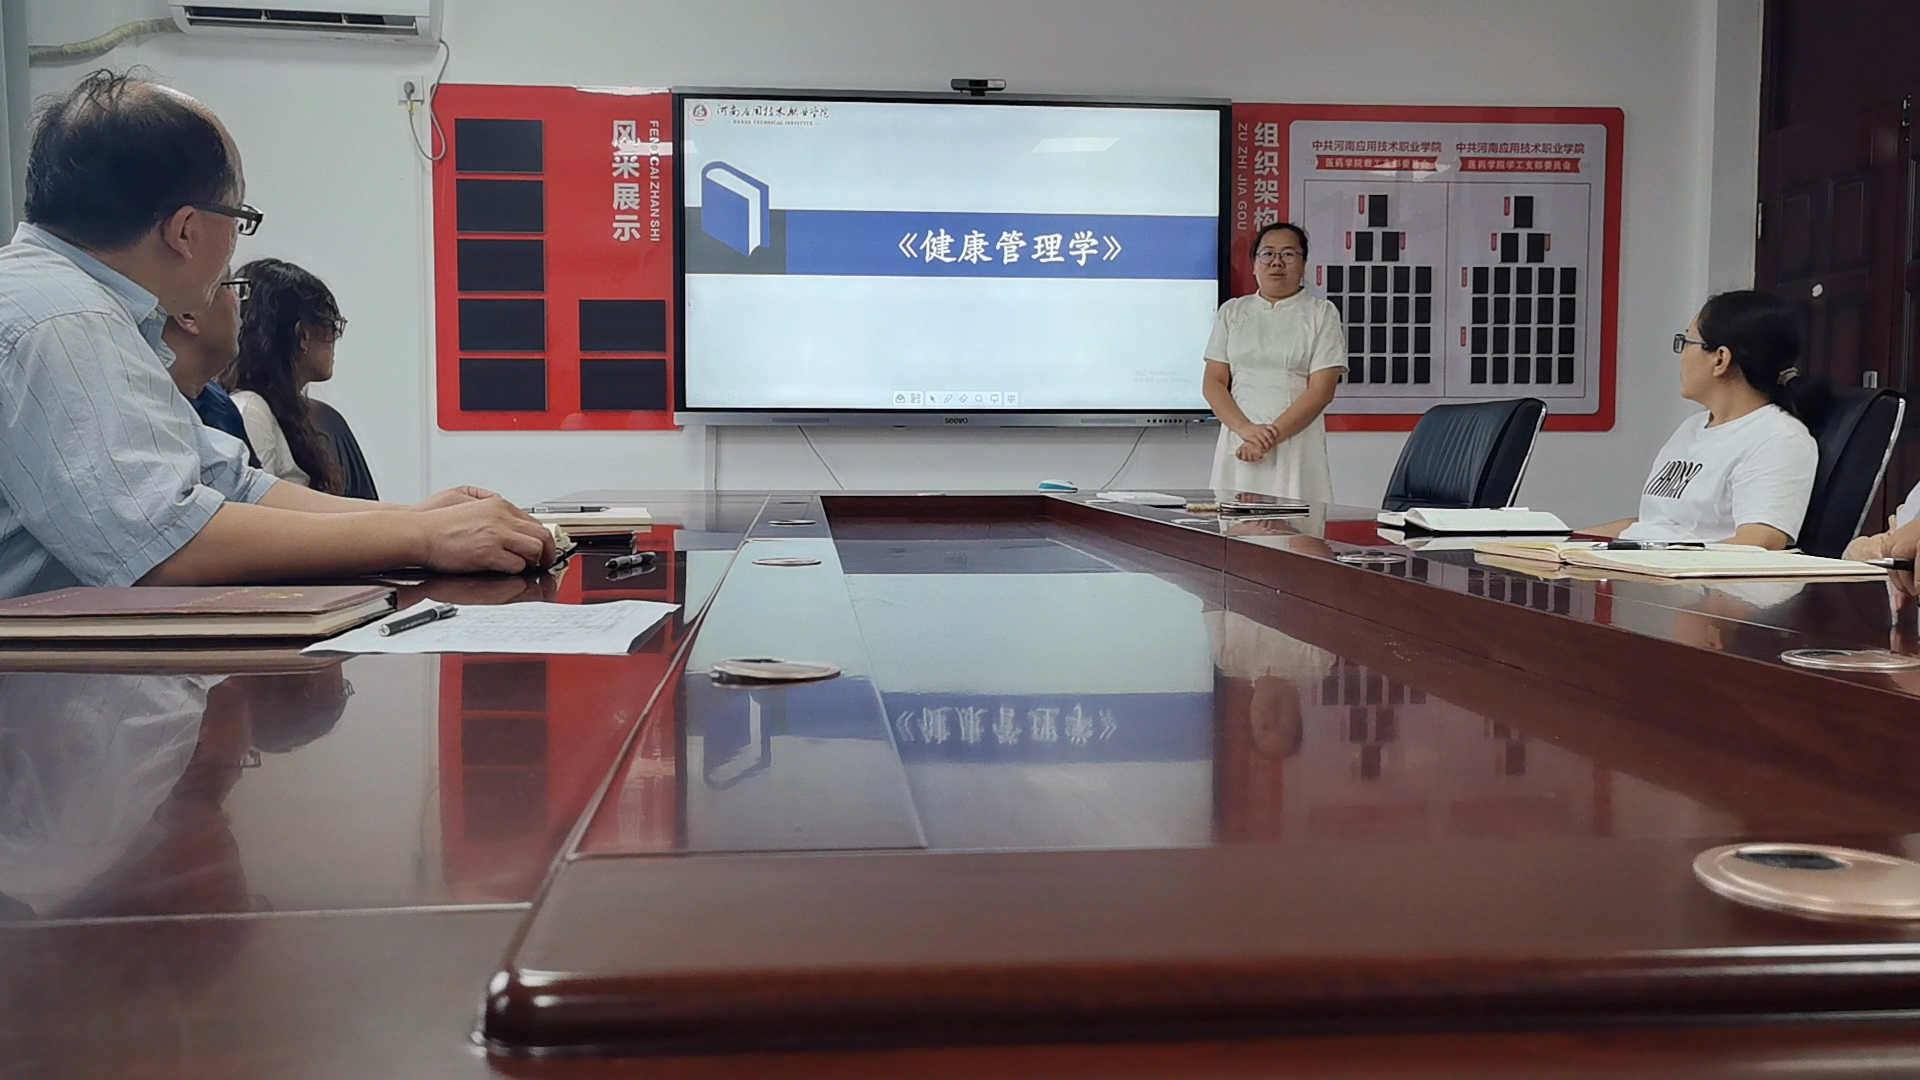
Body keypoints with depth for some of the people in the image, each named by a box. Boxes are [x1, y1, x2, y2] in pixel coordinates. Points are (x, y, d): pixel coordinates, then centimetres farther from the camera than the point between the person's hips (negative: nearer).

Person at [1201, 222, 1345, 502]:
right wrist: (1246, 429, -11)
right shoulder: (1232, 312, 13)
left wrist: (1272, 437, -14)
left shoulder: (1321, 314, 5)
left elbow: (1321, 391, -4)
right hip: (1238, 446, 2)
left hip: (1297, 445, -2)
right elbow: (1212, 383, 6)